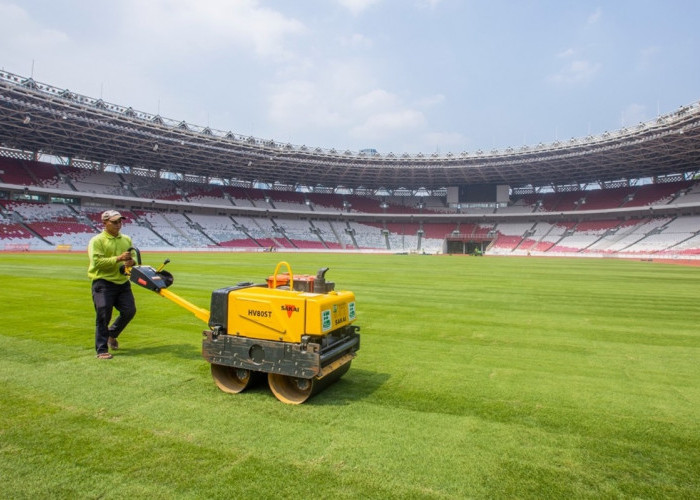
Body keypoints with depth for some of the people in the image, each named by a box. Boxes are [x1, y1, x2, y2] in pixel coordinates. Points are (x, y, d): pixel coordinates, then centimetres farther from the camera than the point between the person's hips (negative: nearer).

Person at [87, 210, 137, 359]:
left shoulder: (126, 239, 12)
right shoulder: (97, 241, -6)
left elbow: (134, 257, 19)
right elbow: (96, 262, -17)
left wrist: (132, 262, -5)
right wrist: (118, 259, -25)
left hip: (123, 282, 6)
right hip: (103, 283, -5)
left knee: (129, 311, 3)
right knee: (103, 316, -4)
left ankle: (112, 334, 31)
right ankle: (102, 350, 7)